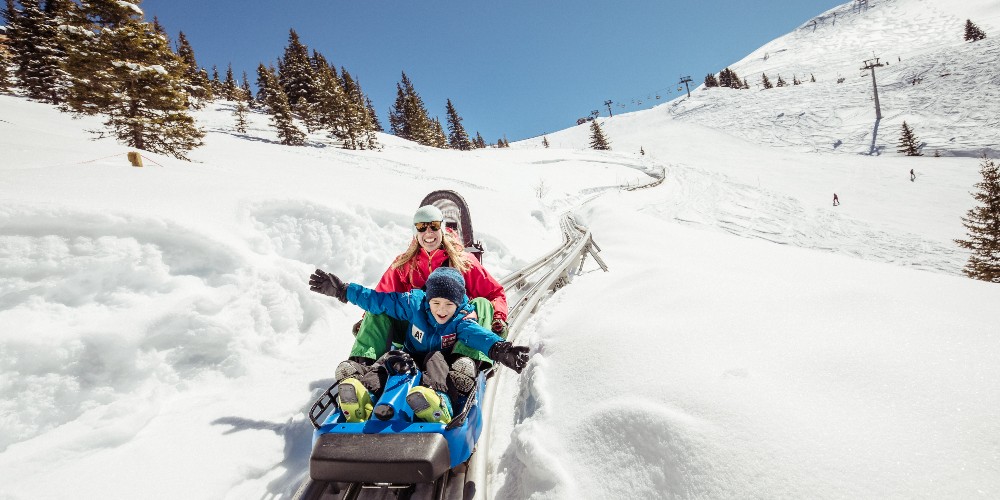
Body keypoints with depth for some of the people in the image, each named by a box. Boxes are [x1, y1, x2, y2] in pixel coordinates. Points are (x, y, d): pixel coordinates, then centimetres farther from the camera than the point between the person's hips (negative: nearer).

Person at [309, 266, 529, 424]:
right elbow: (378, 300, 0)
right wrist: (343, 290, -1)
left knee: (435, 358, -35)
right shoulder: (414, 304, -6)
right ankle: (361, 393, -56)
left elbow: (477, 334, -34)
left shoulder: (461, 320, -13)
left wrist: (497, 348, -56)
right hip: (410, 360, 3)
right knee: (389, 361, -27)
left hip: (442, 364, -3)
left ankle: (439, 402, -65)